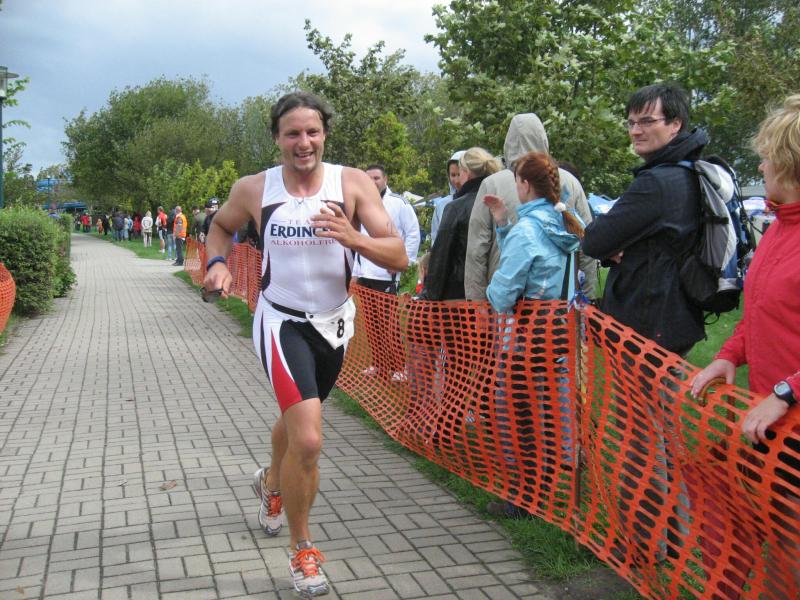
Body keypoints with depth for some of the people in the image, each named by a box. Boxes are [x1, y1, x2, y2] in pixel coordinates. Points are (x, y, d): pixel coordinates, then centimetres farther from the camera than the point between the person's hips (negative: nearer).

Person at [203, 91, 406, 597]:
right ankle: (302, 549, 6)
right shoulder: (254, 189, -9)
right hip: (282, 322, -2)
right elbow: (221, 226, 13)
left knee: (297, 418, 26)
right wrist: (217, 262, -8)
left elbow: (399, 257, -18)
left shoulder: (353, 184, -12)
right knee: (309, 440, -18)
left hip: (334, 323, 3)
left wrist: (353, 238, -37)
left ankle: (272, 483, 60)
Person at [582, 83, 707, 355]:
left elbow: (593, 243, -19)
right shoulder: (690, 175, 11)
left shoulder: (656, 182, -22)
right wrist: (615, 251, -7)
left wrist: (610, 250, 1)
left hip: (649, 330, -10)